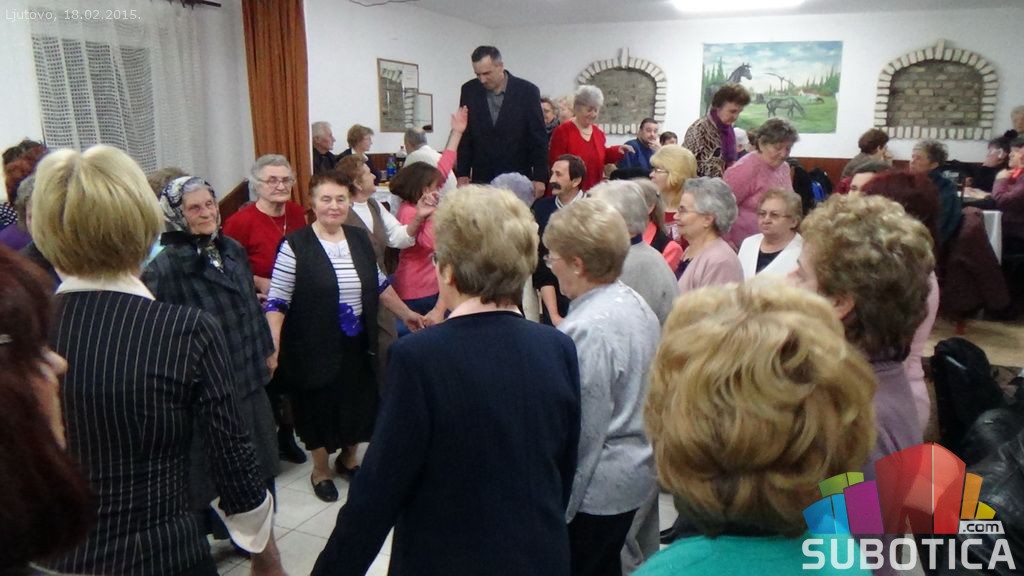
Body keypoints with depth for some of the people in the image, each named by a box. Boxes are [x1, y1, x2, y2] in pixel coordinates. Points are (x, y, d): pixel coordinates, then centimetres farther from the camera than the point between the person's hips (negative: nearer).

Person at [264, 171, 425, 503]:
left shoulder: (360, 239, 4)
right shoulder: (295, 246, -13)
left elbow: (379, 285, 15)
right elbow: (277, 302, -13)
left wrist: (406, 314, 20)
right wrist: (273, 349, -21)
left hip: (357, 345, 5)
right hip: (315, 348, -5)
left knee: (358, 403, 17)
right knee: (320, 407, 10)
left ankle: (347, 458, 43)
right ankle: (320, 470, 34)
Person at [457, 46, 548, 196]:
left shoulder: (527, 91, -5)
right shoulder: (469, 91, 2)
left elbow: (539, 138, -3)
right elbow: (465, 137, 7)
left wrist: (539, 178, -6)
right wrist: (462, 174, 1)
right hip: (481, 180, 2)